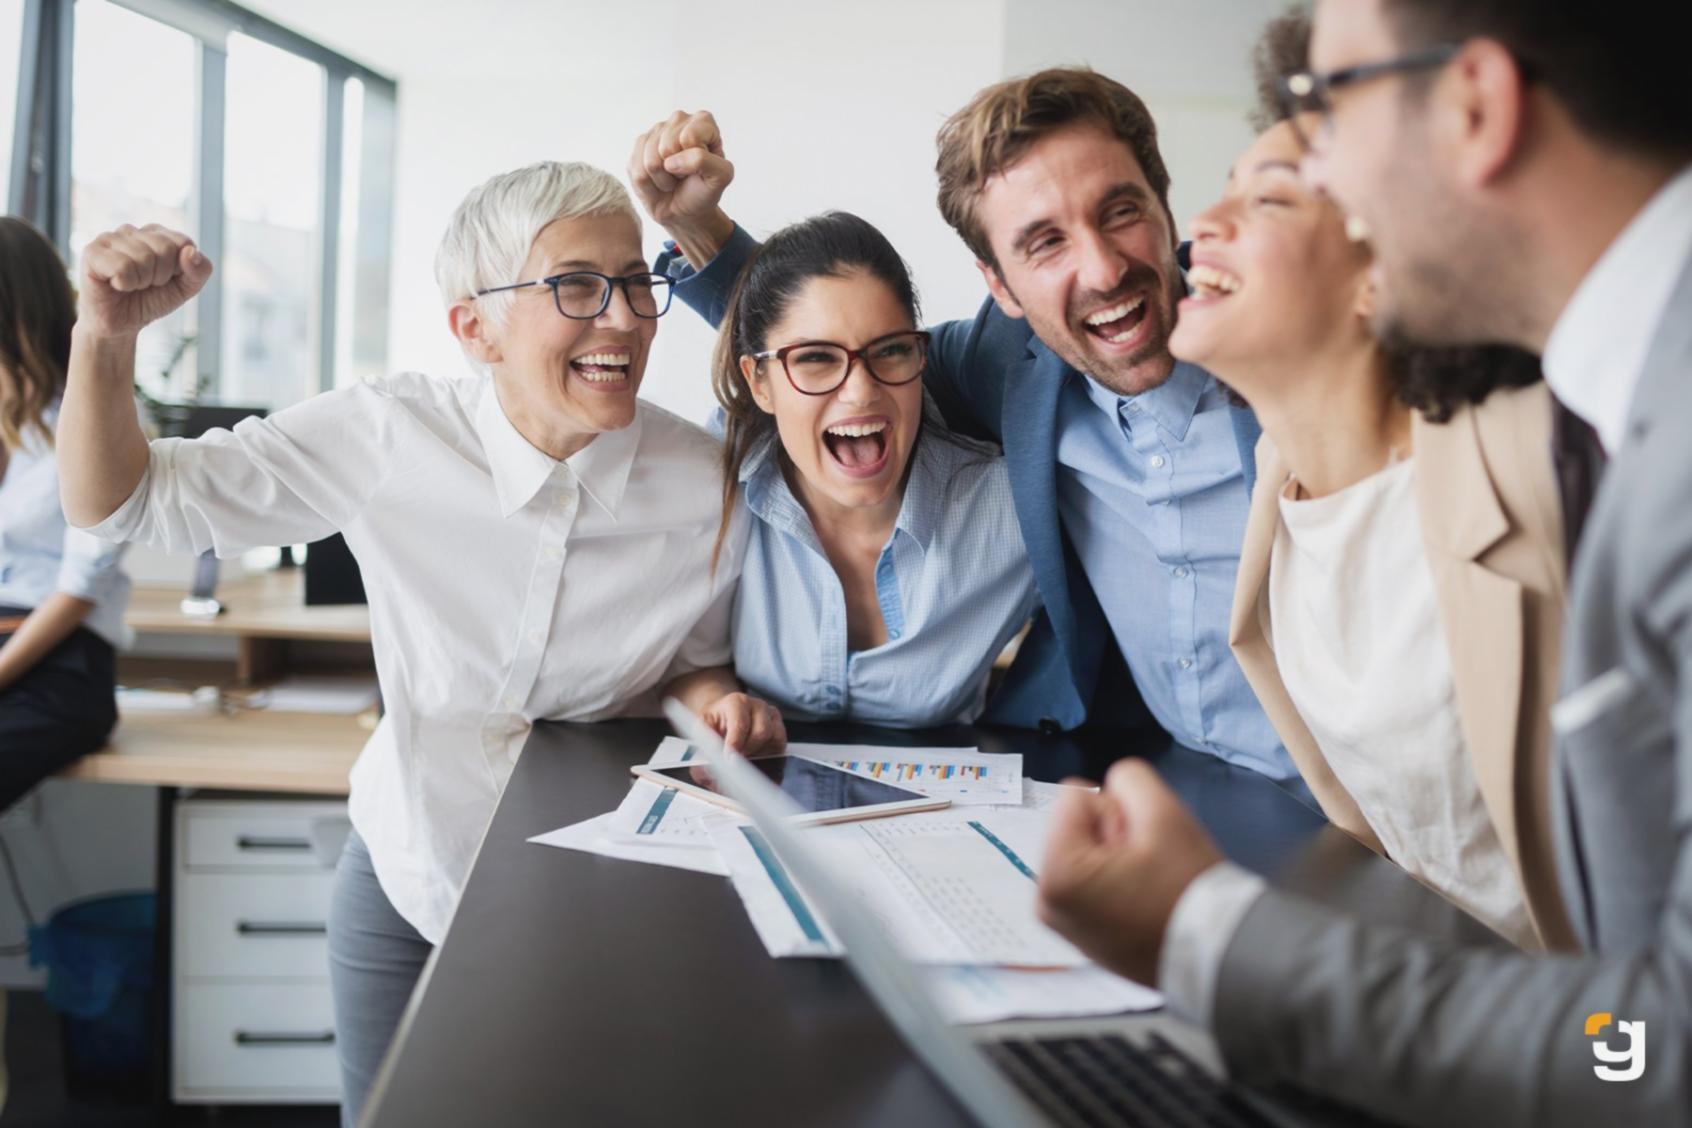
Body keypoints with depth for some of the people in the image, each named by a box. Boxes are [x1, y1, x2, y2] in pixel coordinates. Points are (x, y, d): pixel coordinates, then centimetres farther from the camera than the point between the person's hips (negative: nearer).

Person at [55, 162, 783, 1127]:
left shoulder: (708, 490, -18)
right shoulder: (393, 439, -18)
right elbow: (119, 503, -12)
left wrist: (715, 698, -22)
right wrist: (109, 337, -29)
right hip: (406, 874, 1)